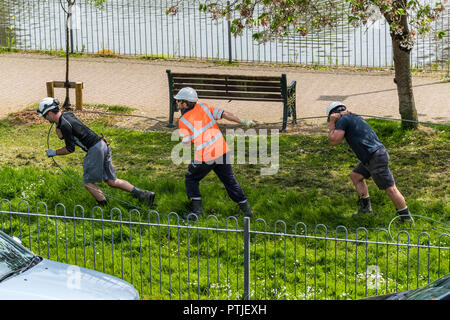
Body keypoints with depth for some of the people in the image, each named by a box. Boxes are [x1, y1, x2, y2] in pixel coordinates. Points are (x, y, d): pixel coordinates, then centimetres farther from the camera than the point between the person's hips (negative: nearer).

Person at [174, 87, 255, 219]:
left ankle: (197, 210, 8)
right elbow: (223, 114, 0)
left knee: (191, 179, 17)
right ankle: (246, 209, 18)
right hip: (222, 151, 5)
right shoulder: (203, 107, 5)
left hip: (205, 157, -4)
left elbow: (186, 144, -8)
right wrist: (243, 121, 3)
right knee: (230, 180, 16)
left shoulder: (183, 120, -8)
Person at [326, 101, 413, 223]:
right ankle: (365, 206, 21)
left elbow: (333, 141, -9)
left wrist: (331, 124, 3)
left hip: (376, 158, -10)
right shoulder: (354, 117, 22)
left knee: (390, 189, -7)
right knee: (355, 176, 20)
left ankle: (406, 217, -4)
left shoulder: (343, 120, -5)